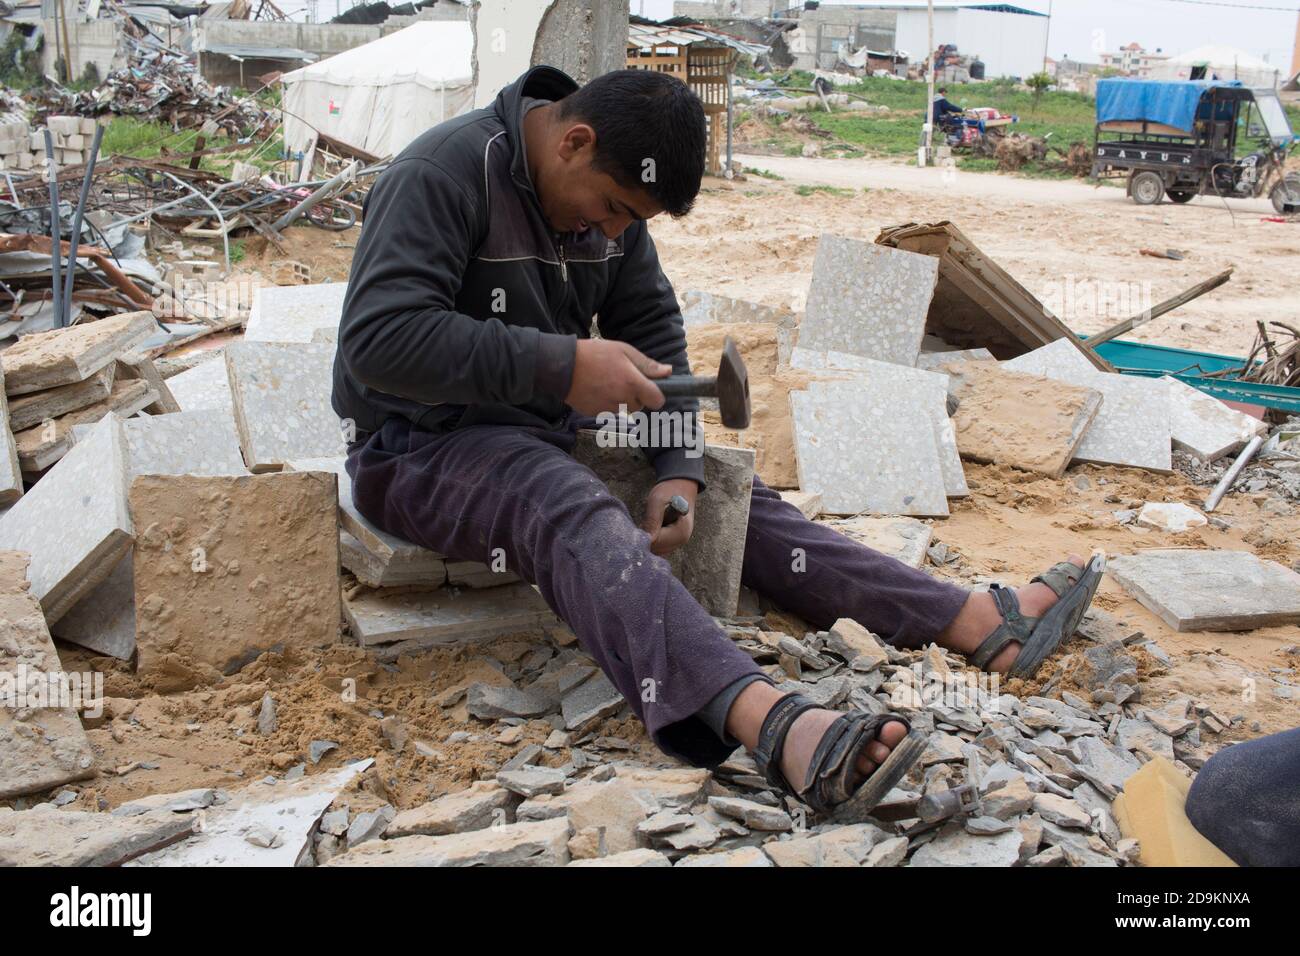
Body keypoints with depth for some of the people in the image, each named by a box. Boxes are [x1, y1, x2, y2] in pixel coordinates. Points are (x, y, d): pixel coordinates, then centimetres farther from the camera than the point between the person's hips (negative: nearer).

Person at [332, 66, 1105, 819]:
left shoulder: (609, 194, 5)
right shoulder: (443, 175, -19)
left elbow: (653, 330, 5)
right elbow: (379, 339, -29)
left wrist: (680, 469, -9)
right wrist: (562, 365, -30)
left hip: (553, 427, 8)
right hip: (424, 445, -7)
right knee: (578, 515, -36)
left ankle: (981, 625, -7)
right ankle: (776, 725, -59)